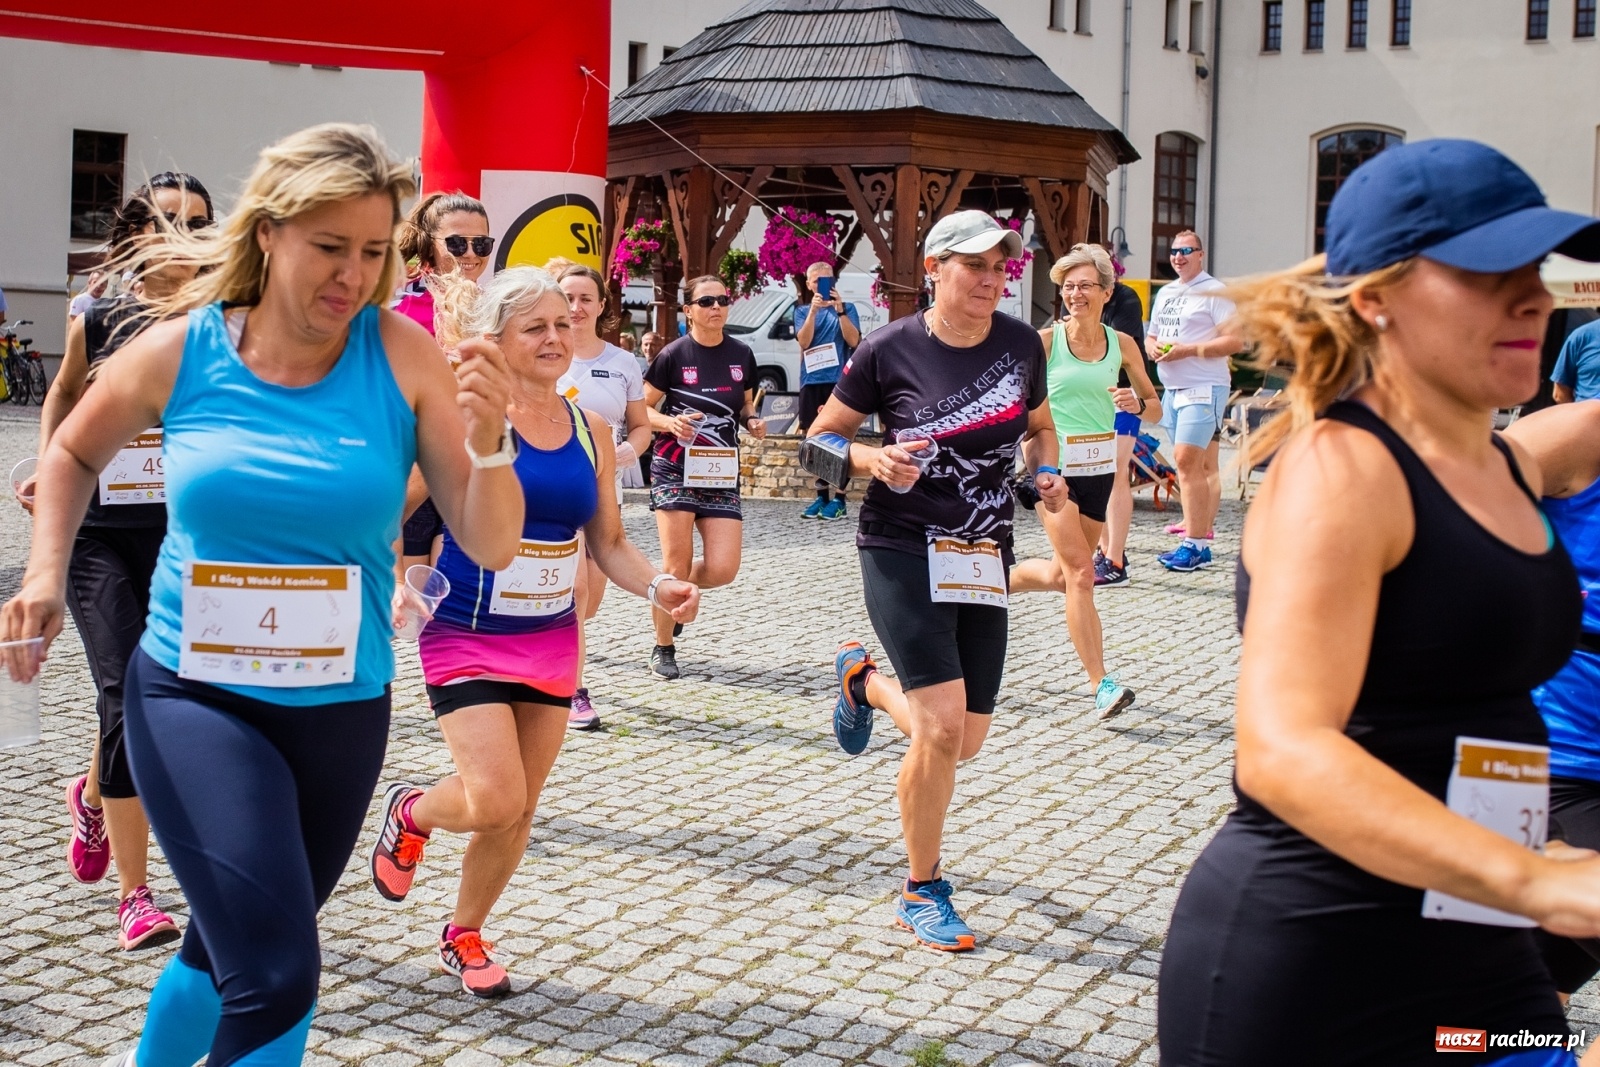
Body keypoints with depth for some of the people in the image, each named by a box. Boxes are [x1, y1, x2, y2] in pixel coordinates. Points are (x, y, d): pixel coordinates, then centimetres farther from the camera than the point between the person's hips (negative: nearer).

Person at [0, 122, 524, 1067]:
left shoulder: (404, 359, -9)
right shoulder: (179, 350, -7)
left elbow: (491, 546, -11)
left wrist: (488, 438, -28)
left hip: (342, 709, 2)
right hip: (194, 697, -2)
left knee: (232, 953, 20)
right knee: (278, 974, -17)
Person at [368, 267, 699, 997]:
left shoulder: (591, 430, 4)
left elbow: (609, 543, 9)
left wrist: (658, 588, -8)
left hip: (552, 641, 5)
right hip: (468, 639, -5)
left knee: (519, 813, 10)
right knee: (495, 801, -16)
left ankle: (463, 936, 34)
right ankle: (410, 812, 20)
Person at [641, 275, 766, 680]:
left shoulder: (742, 355, 4)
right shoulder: (673, 355, -7)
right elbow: (643, 410, -1)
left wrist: (753, 421, -4)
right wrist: (671, 422, -20)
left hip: (722, 474, 4)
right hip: (675, 470, -4)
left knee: (723, 569, -6)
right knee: (677, 566, -6)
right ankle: (664, 648, 14)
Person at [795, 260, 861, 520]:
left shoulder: (846, 308, 7)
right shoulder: (802, 311, 12)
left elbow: (853, 341, -7)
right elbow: (804, 341, -4)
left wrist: (839, 309, -16)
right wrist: (813, 309, -16)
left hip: (838, 380, -3)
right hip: (811, 382, 3)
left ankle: (839, 499, -4)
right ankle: (821, 496, 14)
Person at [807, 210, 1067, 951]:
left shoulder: (1021, 344, 2)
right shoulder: (890, 351, -9)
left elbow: (1039, 427, 19)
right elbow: (823, 436, 1)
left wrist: (1047, 472, -2)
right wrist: (875, 461, -19)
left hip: (983, 557, 5)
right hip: (903, 550, -5)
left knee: (966, 740, 6)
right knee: (942, 725, -16)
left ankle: (863, 678, 39)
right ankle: (922, 892, 5)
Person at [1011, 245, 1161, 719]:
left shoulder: (1121, 344, 3)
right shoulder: (1045, 340, -7)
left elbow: (1155, 409, 9)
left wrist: (1137, 404, -13)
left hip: (1100, 468, 5)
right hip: (1054, 466, -5)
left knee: (1060, 575, 15)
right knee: (1079, 573, -14)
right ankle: (1102, 684, -12)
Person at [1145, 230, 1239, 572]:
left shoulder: (1214, 291, -6)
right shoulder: (1165, 293, 19)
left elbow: (1234, 341, -13)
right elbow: (1152, 336, 26)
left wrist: (1187, 350, -19)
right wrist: (1153, 348, 2)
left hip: (1204, 389, -8)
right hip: (1172, 388, 8)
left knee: (1187, 461, -16)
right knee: (1201, 467, 9)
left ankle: (1195, 545, -14)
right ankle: (1201, 538, 12)